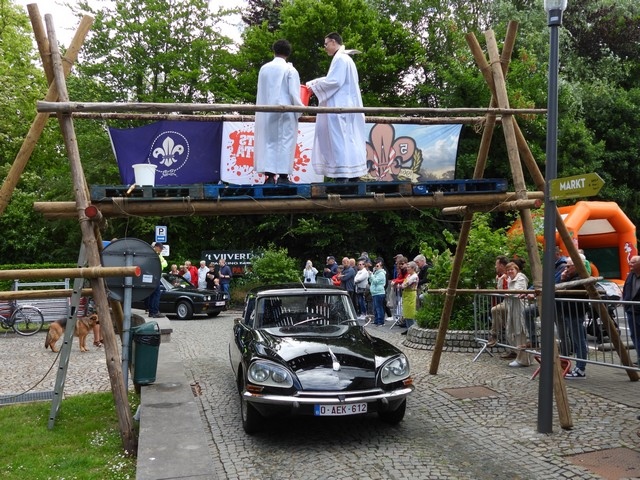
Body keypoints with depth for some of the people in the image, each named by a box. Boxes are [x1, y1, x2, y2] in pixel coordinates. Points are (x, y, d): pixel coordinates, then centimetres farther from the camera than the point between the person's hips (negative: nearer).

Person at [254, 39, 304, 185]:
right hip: (285, 111, -3)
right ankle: (283, 176, -5)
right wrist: (300, 109, 3)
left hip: (266, 112, 4)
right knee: (284, 142, 0)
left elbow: (260, 92, 13)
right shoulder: (290, 70, -5)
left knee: (268, 142, 6)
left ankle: (269, 176, 2)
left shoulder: (264, 69, 7)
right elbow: (294, 93, -9)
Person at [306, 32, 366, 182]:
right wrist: (313, 83, 15)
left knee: (339, 139, -10)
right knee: (349, 140, 8)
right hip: (346, 106, 10)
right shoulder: (346, 58, 21)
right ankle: (353, 174, 9)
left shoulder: (340, 58, -9)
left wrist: (314, 87, -6)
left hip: (340, 107, -10)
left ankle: (342, 175, -12)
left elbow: (334, 81, -17)